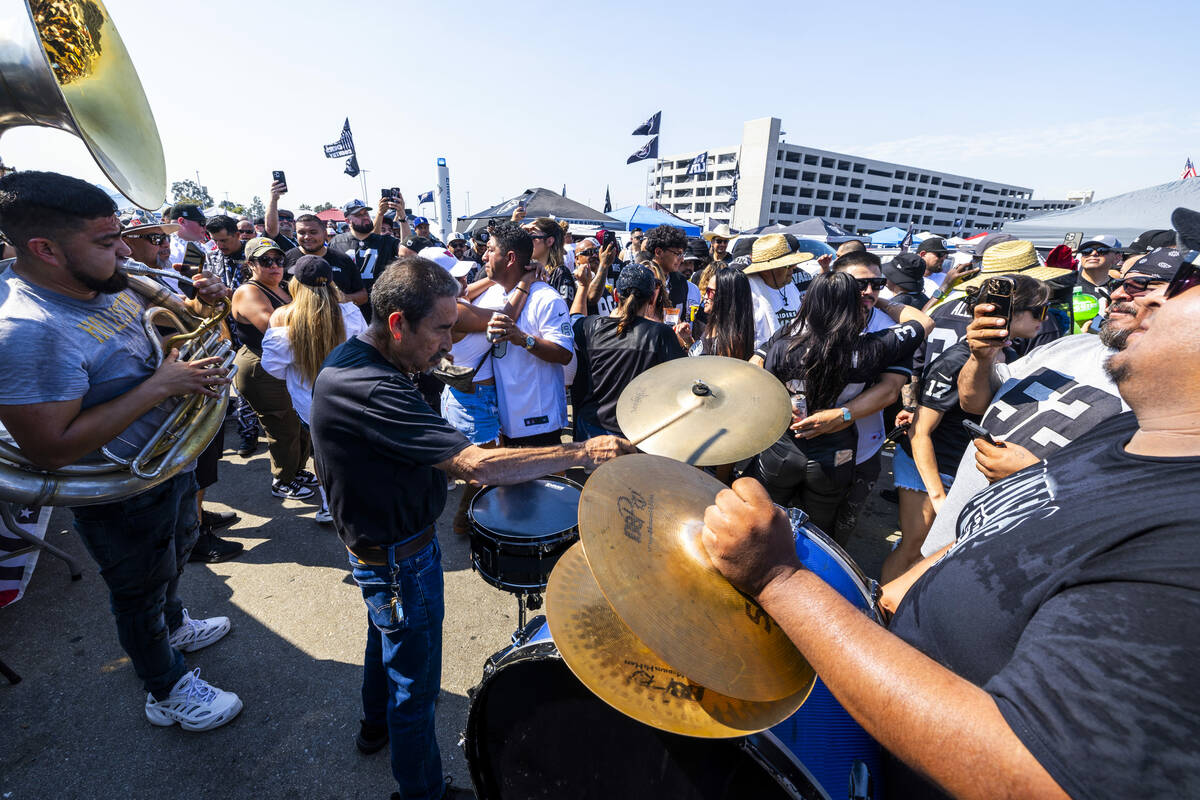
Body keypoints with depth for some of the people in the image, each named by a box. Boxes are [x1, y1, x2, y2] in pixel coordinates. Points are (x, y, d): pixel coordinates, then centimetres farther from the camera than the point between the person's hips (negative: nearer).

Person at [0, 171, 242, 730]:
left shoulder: (107, 282, -5)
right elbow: (51, 450, -32)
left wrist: (195, 302, -6)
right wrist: (160, 386, -33)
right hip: (123, 495, -8)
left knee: (176, 552, 31)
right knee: (141, 592, 15)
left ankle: (175, 626, 59)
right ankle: (167, 690, 40)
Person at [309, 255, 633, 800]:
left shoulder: (349, 358, -3)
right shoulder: (369, 390, -35)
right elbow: (478, 465, -39)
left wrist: (456, 464, 3)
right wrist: (582, 454, -32)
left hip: (376, 536, 11)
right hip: (397, 555, -11)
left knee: (386, 635, 33)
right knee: (414, 683, 10)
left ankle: (377, 724, 60)